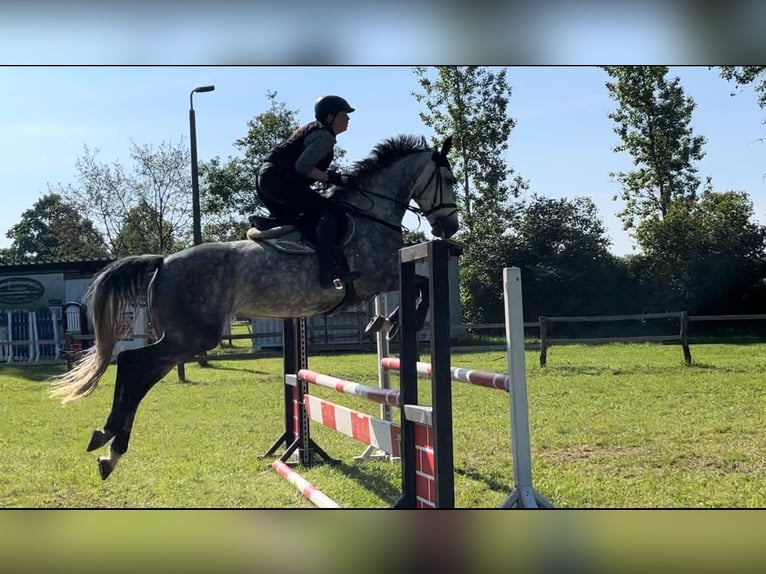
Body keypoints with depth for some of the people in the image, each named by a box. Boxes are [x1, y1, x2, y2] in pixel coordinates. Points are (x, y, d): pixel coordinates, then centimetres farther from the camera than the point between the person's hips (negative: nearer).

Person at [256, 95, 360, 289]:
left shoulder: (313, 129, 23)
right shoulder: (325, 137, -8)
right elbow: (302, 166, -19)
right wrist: (334, 178, -15)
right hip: (280, 180, -11)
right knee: (330, 211, -20)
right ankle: (329, 270, -36)